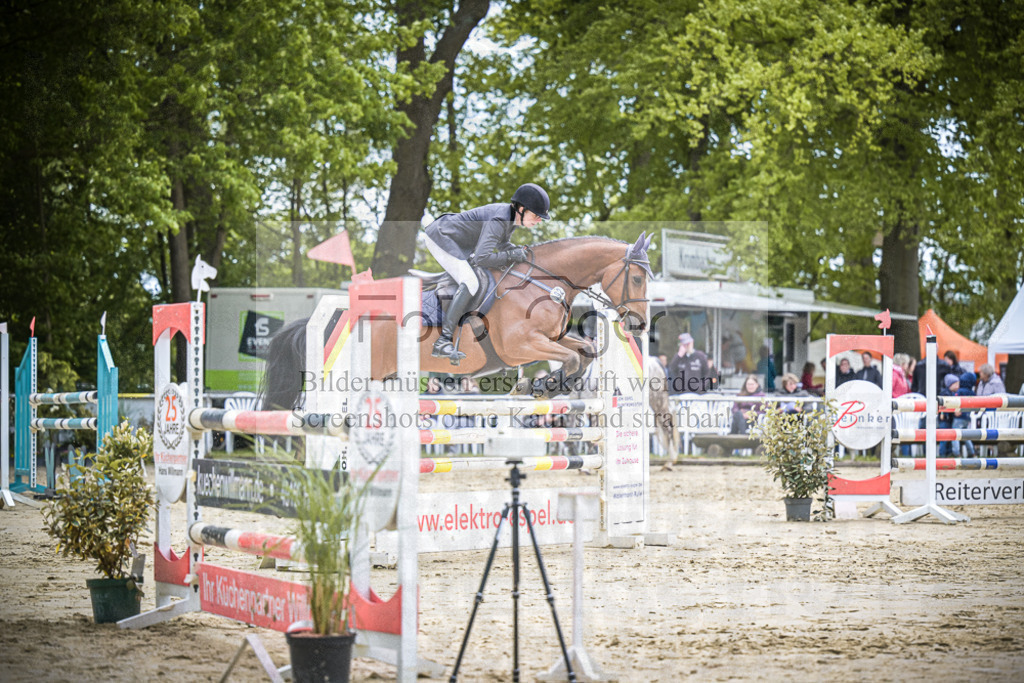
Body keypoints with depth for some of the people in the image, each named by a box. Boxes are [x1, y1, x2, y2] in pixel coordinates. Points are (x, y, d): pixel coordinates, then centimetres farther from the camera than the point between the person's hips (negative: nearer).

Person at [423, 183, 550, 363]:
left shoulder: (513, 217, 0)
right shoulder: (499, 221, -29)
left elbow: (502, 243, 18)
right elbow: (481, 258, -36)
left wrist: (519, 250, -2)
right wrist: (511, 256, -25)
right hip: (439, 238, -11)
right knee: (470, 283, -24)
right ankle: (443, 342, -28)